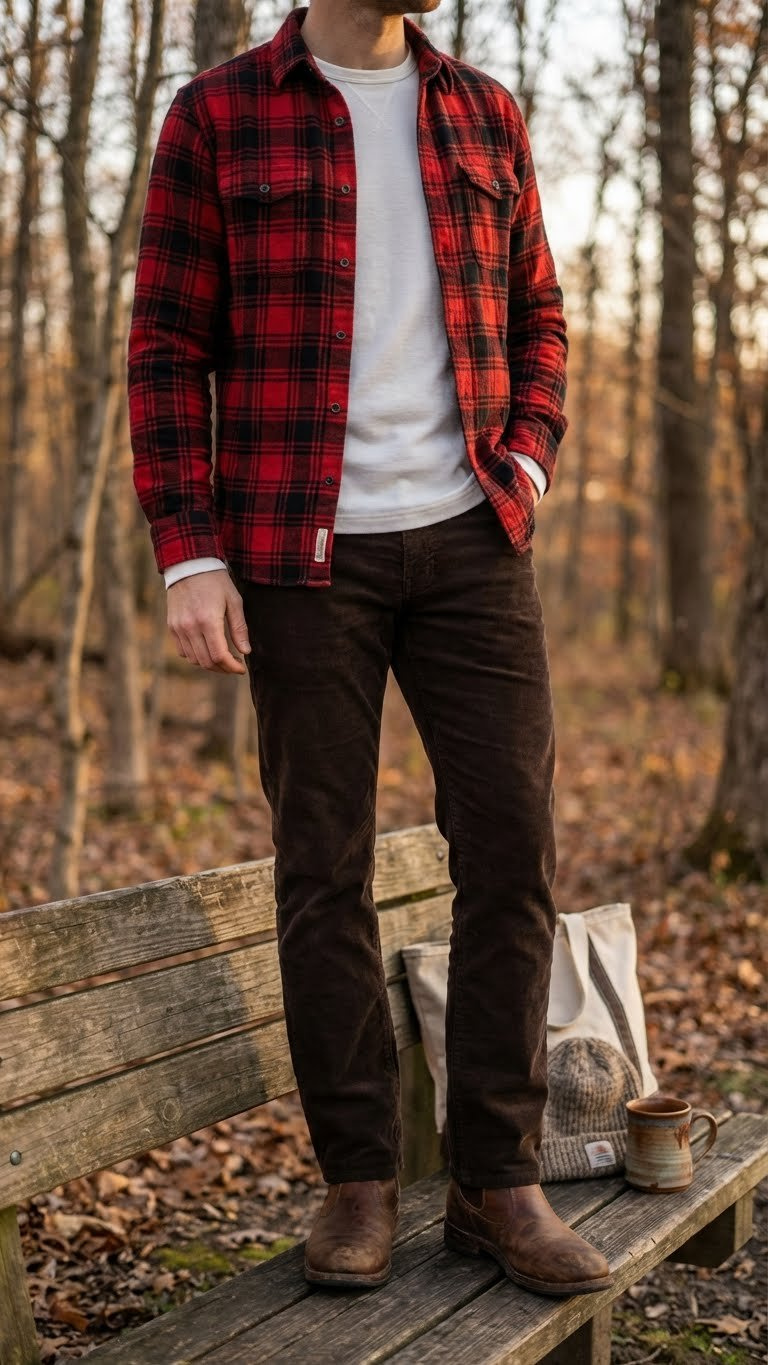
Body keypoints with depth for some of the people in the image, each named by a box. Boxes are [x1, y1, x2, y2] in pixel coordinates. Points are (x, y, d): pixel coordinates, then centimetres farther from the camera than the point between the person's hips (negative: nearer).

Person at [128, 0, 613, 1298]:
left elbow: (534, 320, 18)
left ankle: (497, 1181, 7)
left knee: (512, 839, -4)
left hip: (470, 540, 3)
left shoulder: (485, 117, 12)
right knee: (323, 863, 1)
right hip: (302, 549, -3)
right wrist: (189, 558, -10)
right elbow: (167, 351, -2)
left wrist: (525, 468, 0)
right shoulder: (216, 116, 1)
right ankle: (360, 1180, 13)